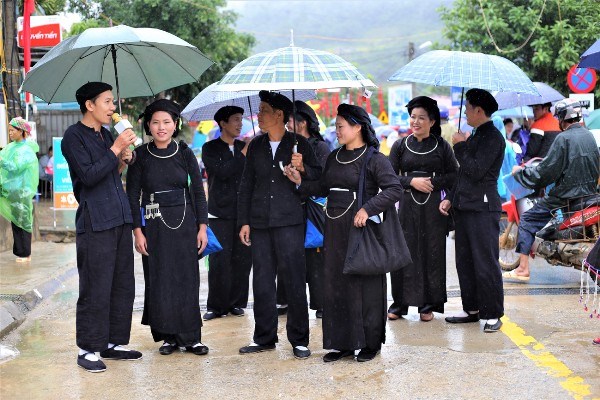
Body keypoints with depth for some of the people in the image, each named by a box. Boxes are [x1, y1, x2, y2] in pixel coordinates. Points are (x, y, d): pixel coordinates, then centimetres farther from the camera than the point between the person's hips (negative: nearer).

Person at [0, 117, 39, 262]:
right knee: (15, 221, 9)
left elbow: (16, 167, -22)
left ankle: (25, 254, 5)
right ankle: (20, 251, 15)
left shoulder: (26, 150, -11)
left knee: (22, 221, -1)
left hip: (21, 191, -7)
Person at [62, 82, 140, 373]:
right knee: (95, 289, -6)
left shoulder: (106, 135, 18)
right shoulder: (74, 136, -6)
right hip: (95, 223, -8)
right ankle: (88, 349, 3)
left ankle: (113, 343, 19)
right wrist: (116, 149, -16)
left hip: (120, 220, 8)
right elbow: (89, 176, -17)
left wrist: (122, 161, 6)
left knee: (123, 286, 9)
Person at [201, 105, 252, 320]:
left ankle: (237, 302, 12)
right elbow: (221, 171, -12)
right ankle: (217, 306, 2)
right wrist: (244, 154, -11)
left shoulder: (245, 148, 14)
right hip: (220, 213, -3)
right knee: (219, 260, -6)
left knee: (242, 259, 2)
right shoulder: (210, 148, 3)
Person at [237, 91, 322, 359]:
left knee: (294, 281, -3)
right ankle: (264, 338, 17)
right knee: (262, 282, 7)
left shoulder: (298, 144, 2)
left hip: (290, 222, -4)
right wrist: (244, 221, 9)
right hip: (260, 224, 4)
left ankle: (299, 340, 5)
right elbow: (246, 186, 14)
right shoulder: (256, 146, 12)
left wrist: (302, 168, -18)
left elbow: (318, 177, 3)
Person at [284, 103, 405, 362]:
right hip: (334, 229, 7)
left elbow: (394, 190, -15)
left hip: (360, 227, -7)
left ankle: (370, 343, 12)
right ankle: (343, 343, 17)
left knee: (364, 284, 0)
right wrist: (300, 182, 3)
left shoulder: (374, 159, -8)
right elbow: (323, 188, 18)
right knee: (335, 284, 8)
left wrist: (368, 208, -23)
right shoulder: (334, 157, 13)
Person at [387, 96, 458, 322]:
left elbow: (454, 176, 3)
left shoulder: (442, 146, 5)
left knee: (432, 253, 0)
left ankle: (428, 305, 9)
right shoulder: (401, 146, 7)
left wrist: (432, 182, -10)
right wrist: (412, 181, -11)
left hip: (433, 208, -1)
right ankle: (399, 303, 8)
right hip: (407, 206, 1)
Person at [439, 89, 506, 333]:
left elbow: (476, 171, -19)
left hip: (483, 209, -9)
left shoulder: (493, 137, -10)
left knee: (485, 264, -5)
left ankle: (492, 314, 2)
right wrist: (450, 198, 13)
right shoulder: (474, 136, 18)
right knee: (464, 262, 12)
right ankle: (472, 309, 21)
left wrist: (460, 146, -7)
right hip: (464, 207, 9)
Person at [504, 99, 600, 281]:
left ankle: (523, 268, -5)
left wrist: (519, 172, -3)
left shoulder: (563, 138, -15)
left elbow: (547, 172, -16)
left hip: (566, 196, -8)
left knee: (527, 220, 1)